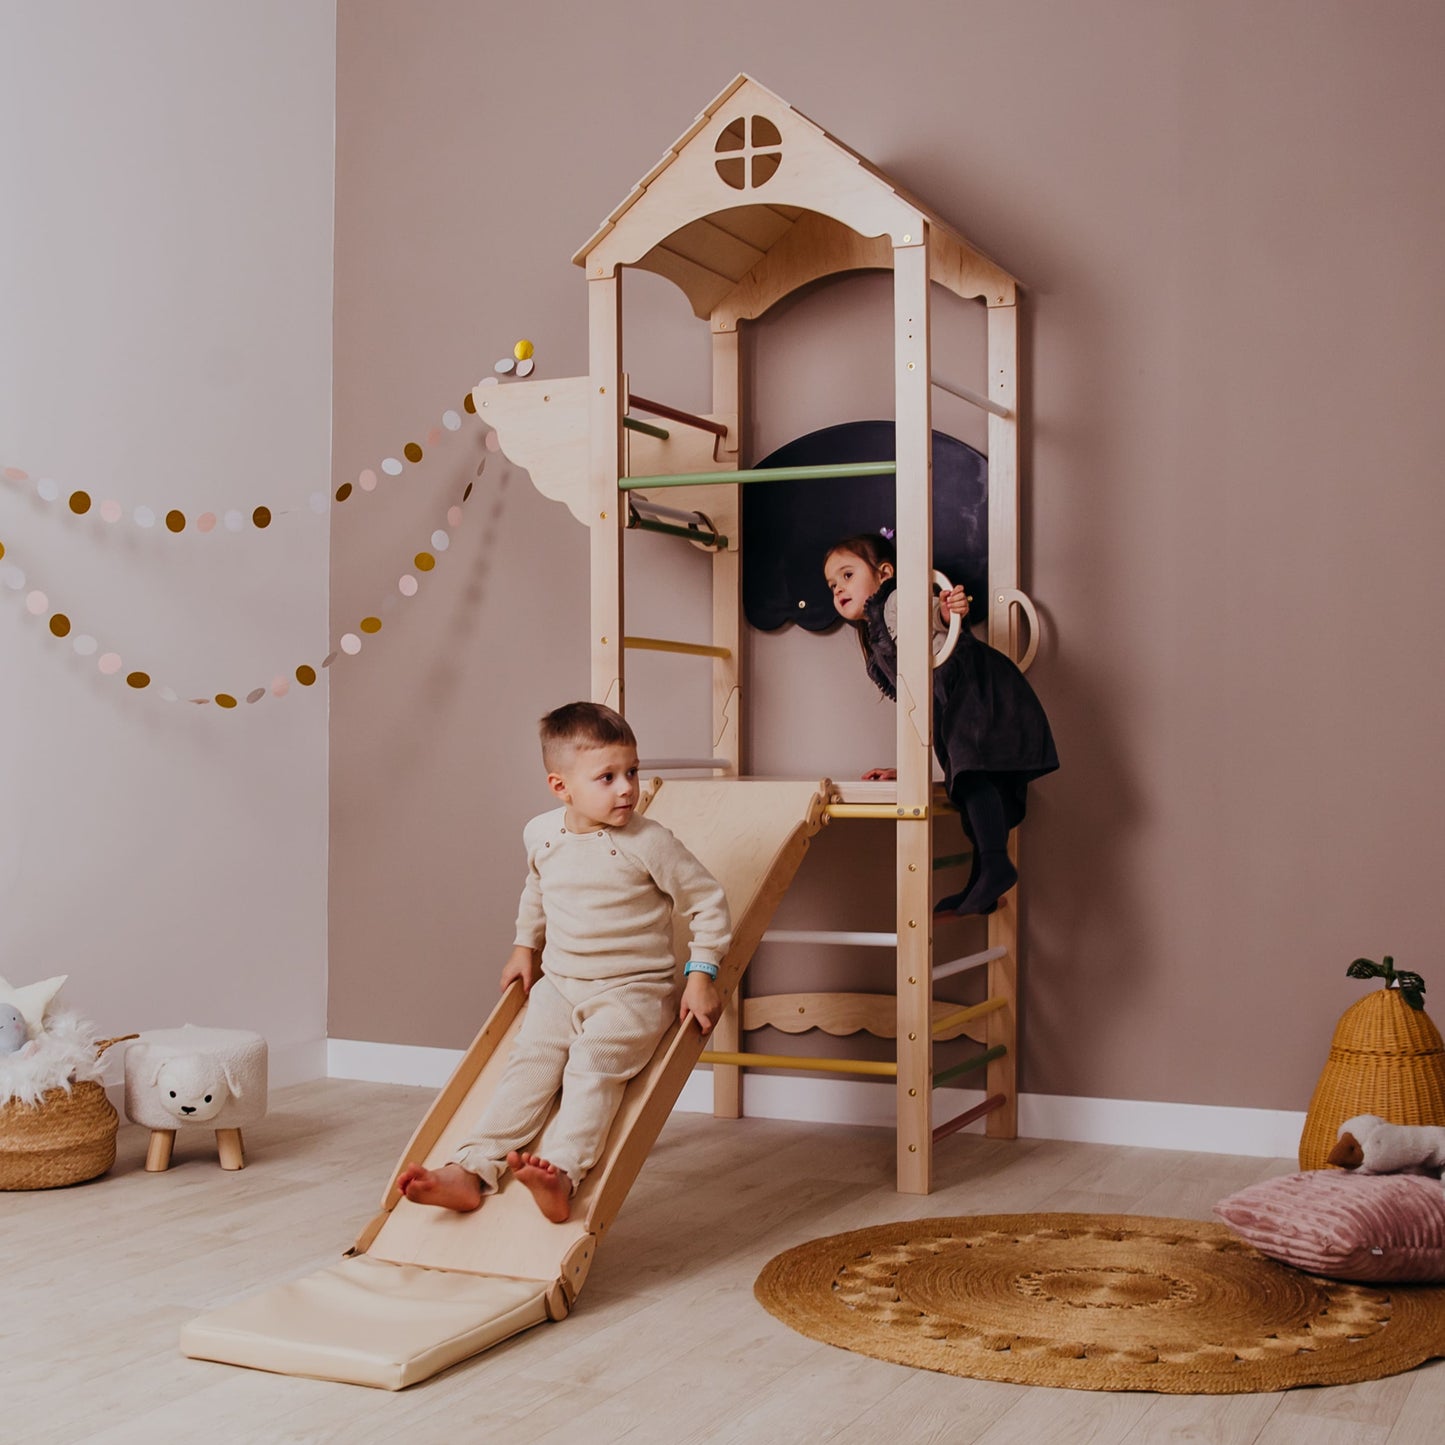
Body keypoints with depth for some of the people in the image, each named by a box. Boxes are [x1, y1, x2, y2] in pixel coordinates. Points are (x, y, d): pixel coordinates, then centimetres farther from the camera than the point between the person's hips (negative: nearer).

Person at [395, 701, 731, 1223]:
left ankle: (562, 1175, -41)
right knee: (529, 1065, -14)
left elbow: (708, 902, -4)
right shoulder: (540, 834, 3)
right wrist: (525, 946, 27)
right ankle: (470, 1171, -21)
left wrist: (702, 973, -10)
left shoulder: (648, 842, -12)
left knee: (594, 1068, -27)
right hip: (558, 983, 5)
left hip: (634, 989, -4)